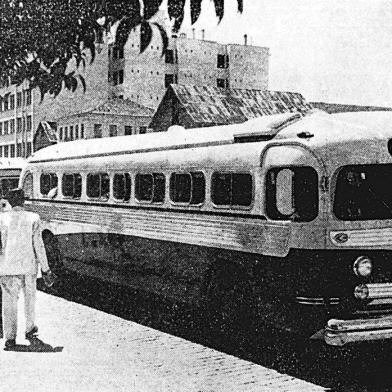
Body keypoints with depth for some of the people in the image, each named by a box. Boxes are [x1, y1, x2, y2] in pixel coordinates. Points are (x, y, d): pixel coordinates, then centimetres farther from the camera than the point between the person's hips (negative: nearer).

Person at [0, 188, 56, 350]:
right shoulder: (33, 218, -5)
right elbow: (38, 245, -6)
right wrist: (45, 268, 0)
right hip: (29, 265, 0)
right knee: (29, 297, 19)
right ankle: (30, 329, 32)